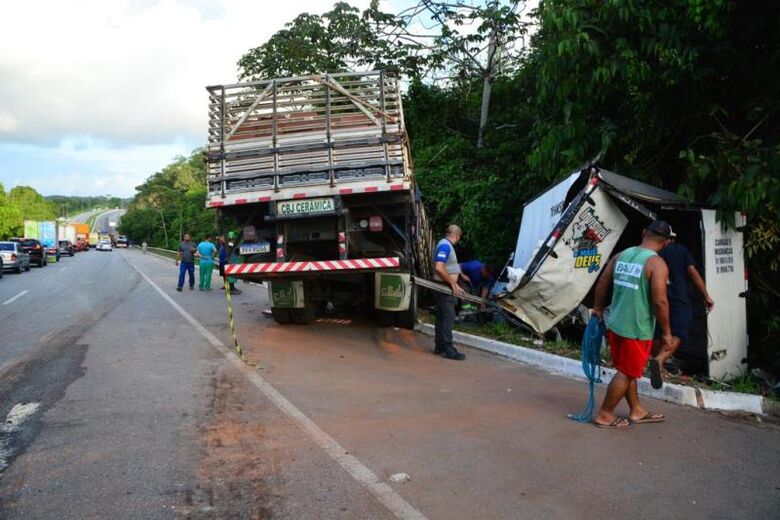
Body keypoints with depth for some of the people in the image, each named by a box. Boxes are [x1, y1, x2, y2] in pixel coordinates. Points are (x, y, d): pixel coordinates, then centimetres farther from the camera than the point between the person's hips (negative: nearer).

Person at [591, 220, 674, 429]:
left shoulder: (621, 256, 6)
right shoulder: (656, 263, -14)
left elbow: (602, 284, 12)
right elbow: (660, 302, -19)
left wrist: (598, 308, 26)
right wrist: (666, 332, -8)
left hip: (615, 323, 7)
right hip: (637, 328, -7)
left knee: (627, 370, 19)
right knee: (626, 373, 7)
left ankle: (637, 411, 34)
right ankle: (604, 415, 14)